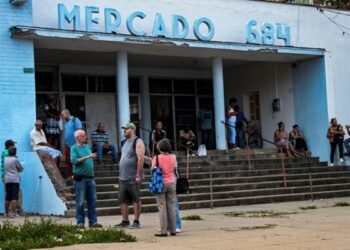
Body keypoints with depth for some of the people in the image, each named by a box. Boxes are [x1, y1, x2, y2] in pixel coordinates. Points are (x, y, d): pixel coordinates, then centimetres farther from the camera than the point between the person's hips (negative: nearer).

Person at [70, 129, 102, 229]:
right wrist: (87, 157, -20)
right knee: (80, 201, -3)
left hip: (90, 177, 6)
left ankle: (93, 221, 9)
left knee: (92, 201, 5)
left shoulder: (87, 147, 16)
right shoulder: (74, 148, -4)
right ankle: (80, 222, 3)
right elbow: (74, 160, -18)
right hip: (80, 178, -6)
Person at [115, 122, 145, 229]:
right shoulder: (125, 142, 18)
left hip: (133, 178, -8)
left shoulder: (138, 142, -8)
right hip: (123, 177, 8)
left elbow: (141, 159, -16)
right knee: (122, 200, 8)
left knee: (136, 200, -2)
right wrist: (121, 174, 17)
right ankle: (125, 221, 14)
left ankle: (136, 222, 2)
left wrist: (138, 175, -20)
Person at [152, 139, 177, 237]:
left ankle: (163, 231, -3)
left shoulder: (157, 158, -9)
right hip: (171, 183, 3)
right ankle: (173, 230, 9)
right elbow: (174, 169, 8)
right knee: (172, 207, 7)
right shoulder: (173, 157, -2)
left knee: (162, 208, -1)